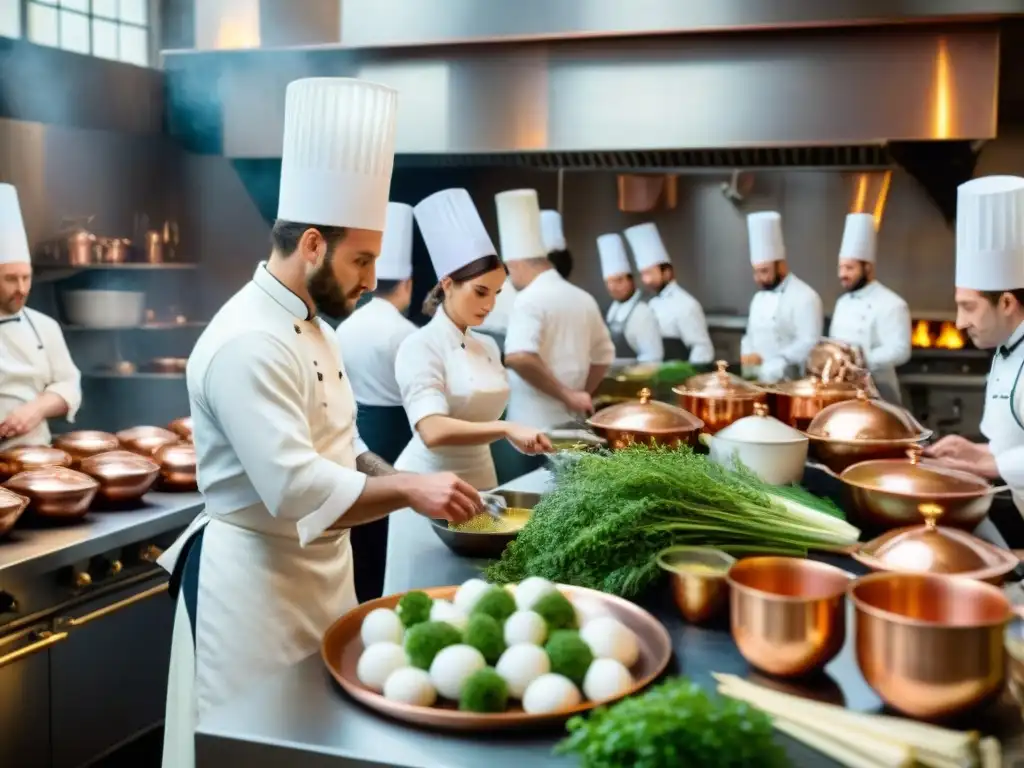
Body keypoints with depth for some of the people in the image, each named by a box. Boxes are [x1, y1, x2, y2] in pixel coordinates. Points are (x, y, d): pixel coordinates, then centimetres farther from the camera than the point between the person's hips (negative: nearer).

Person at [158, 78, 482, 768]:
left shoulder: (308, 325, 8)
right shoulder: (248, 343, -24)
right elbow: (295, 491, -30)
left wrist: (402, 484, 0)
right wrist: (407, 489, -24)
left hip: (318, 569, 9)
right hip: (254, 577, -9)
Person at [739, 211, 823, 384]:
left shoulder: (805, 297, -8)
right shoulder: (759, 298, 17)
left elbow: (809, 344, -15)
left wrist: (765, 362, -18)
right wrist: (748, 356, 2)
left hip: (790, 384, -6)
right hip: (757, 381, 6)